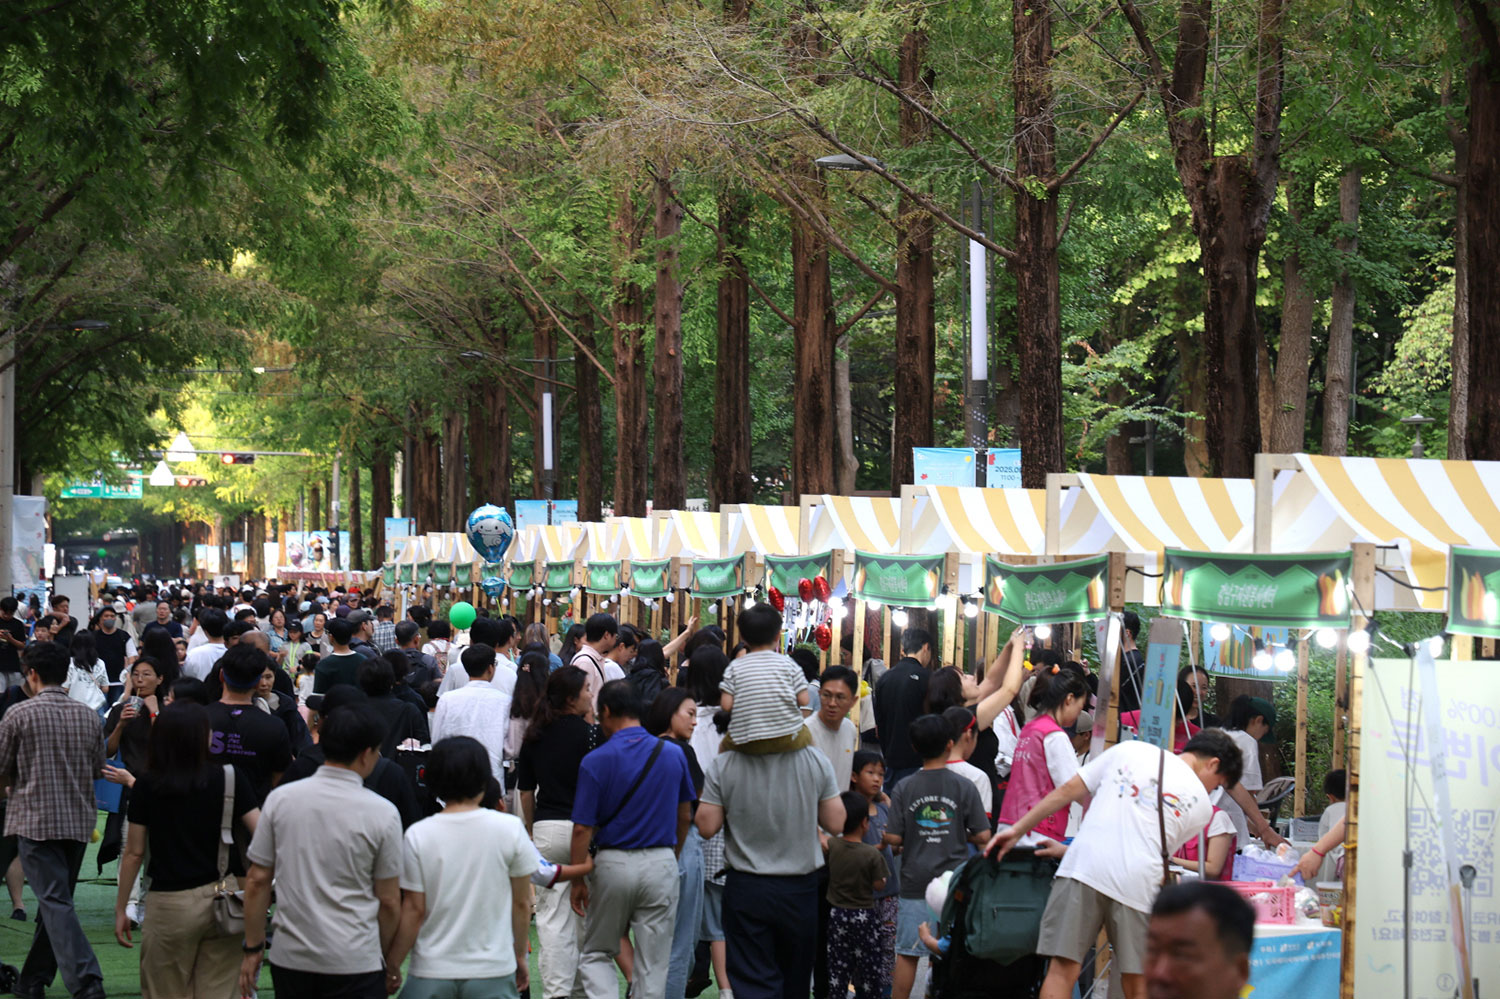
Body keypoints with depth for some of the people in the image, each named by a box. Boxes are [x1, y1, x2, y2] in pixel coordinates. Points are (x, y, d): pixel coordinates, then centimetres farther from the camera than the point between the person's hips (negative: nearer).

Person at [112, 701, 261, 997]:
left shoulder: (146, 784, -3)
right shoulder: (229, 778, -3)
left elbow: (134, 853, -1)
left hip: (171, 903, -1)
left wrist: (121, 908, 7)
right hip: (222, 902, 1)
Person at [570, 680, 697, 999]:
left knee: (596, 954, 13)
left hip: (613, 864, -2)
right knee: (653, 964, 8)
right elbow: (685, 816, 10)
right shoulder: (673, 754, 1)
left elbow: (582, 829, -11)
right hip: (661, 863, 2)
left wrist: (578, 880, -2)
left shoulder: (596, 761, -10)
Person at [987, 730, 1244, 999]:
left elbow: (1067, 792, 13)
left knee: (1062, 970, -1)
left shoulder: (1128, 750, 17)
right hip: (1138, 883, 0)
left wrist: (1017, 830, 20)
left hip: (1084, 866, 0)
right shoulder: (1201, 805, 16)